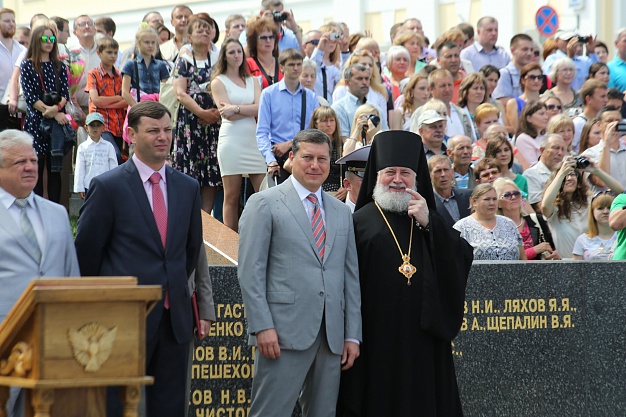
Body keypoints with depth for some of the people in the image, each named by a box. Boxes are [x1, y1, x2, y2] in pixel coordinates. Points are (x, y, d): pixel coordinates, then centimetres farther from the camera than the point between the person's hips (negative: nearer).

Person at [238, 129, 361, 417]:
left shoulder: (341, 212, 18)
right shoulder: (264, 204, 2)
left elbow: (351, 276, 16)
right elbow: (250, 271, -5)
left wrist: (353, 335, 9)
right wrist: (262, 326, -13)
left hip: (332, 336, 5)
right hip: (285, 332, -5)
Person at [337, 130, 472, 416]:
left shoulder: (429, 219, 13)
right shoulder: (361, 221, 2)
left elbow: (462, 260, 0)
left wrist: (428, 223, -11)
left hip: (423, 334, 3)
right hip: (377, 338, -3)